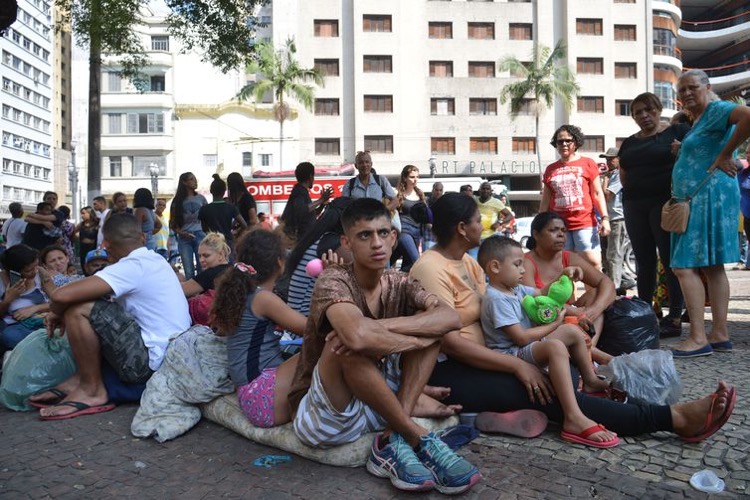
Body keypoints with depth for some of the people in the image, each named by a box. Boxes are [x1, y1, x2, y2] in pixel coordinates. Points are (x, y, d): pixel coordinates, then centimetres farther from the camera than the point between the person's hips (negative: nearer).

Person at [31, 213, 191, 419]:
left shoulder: (132, 267, -17)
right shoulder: (155, 260, 11)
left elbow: (62, 295, -22)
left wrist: (57, 312, 0)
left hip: (152, 362, -10)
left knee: (78, 310, -14)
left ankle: (92, 390, -1)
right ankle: (80, 379, 12)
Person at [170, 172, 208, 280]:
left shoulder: (201, 198, 10)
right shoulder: (178, 201, 8)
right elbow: (172, 224, 8)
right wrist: (181, 232, -9)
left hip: (200, 235, 0)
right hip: (184, 238, 0)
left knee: (202, 269, -3)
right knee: (189, 273, -2)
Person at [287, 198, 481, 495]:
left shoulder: (398, 284, -1)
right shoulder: (333, 281, -18)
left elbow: (450, 318, -19)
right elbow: (358, 336, -40)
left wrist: (381, 326, -32)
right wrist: (417, 341, -24)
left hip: (377, 406, 6)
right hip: (324, 418, -5)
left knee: (430, 324, -9)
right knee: (348, 341, -34)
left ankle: (394, 443, -19)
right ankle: (418, 438, -18)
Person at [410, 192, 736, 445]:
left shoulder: (467, 262, 11)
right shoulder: (432, 269, -18)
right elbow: (450, 342, -24)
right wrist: (517, 365, -23)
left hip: (472, 360, 10)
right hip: (447, 372, -10)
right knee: (543, 390, -21)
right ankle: (676, 419, -21)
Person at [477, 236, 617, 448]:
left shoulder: (515, 289, 11)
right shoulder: (496, 299, -20)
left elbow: (541, 294, 29)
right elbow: (521, 337, -24)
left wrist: (563, 275, 12)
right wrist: (554, 325, -11)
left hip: (528, 346, 11)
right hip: (511, 355, -11)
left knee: (572, 331, 15)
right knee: (555, 346, -37)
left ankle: (591, 381, 30)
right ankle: (574, 419, -43)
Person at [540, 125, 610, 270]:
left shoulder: (588, 163, 5)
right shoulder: (550, 169, 11)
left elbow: (597, 193, 3)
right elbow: (545, 201, 14)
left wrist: (605, 218, -8)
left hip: (585, 223, -2)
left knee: (594, 263, -8)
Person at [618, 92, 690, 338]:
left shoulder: (678, 131, 2)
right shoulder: (629, 143, 18)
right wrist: (634, 190, 3)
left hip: (665, 203, -5)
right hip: (635, 206, 6)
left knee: (671, 260, -4)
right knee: (644, 262, 9)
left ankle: (675, 319, 1)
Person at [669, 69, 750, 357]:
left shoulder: (716, 110, -6)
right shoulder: (697, 120, 22)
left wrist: (725, 155, -21)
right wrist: (679, 150, 14)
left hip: (709, 196, -10)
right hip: (695, 200, 10)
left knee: (684, 266, -13)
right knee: (711, 267, 9)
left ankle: (698, 338, -11)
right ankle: (720, 335, 13)